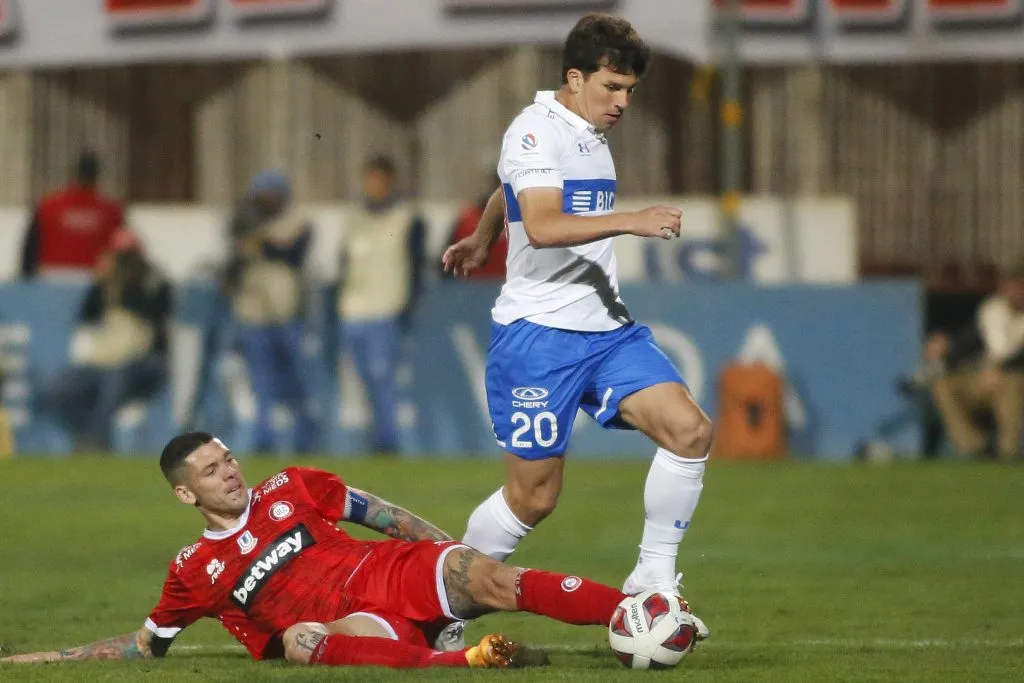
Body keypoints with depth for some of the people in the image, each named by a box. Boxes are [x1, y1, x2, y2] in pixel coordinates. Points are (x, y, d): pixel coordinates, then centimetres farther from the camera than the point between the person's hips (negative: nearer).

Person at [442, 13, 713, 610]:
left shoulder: (591, 133, 15)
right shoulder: (537, 130, -11)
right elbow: (542, 226, -28)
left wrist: (480, 241, 50)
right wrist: (632, 221, -36)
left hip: (606, 327, 8)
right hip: (539, 334, -8)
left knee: (690, 429, -12)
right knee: (533, 496, -4)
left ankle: (654, 579, -3)